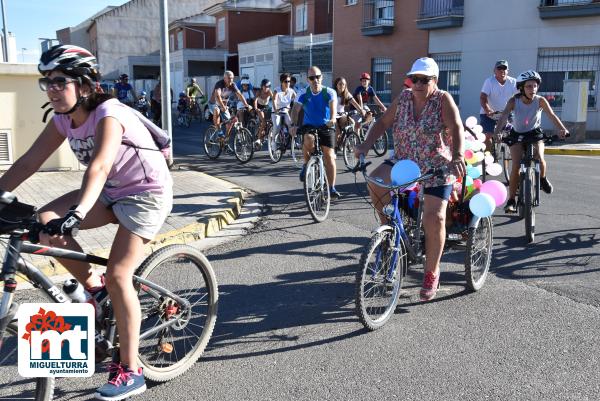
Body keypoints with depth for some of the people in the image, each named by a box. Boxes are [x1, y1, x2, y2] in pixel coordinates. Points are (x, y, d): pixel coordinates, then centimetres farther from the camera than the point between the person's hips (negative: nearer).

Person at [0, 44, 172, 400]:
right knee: (45, 223, -13)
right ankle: (95, 288, 7)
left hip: (147, 193, -7)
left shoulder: (108, 114, -24)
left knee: (118, 275, -15)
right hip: (112, 193, 7)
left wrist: (77, 214, -51)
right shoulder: (63, 120, -1)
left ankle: (131, 371, -2)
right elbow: (29, 162, -2)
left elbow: (99, 167, -39)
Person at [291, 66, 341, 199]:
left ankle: (332, 188, 1)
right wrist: (293, 125, -37)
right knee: (309, 139, -34)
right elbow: (296, 109, -17)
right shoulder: (304, 95, -5)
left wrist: (332, 119, -49)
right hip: (309, 126, 0)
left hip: (326, 127, 0)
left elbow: (333, 104, -28)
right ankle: (306, 165, -7)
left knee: (329, 156, -8)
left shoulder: (329, 92, -9)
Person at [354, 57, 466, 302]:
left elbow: (457, 128, -23)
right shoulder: (404, 98, 2)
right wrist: (366, 145, -11)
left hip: (437, 168, -4)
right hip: (404, 161, 4)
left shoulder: (443, 100, -11)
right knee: (375, 181, -24)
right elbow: (383, 122, 4)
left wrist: (457, 157, -41)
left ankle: (432, 274, 7)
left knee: (434, 219, -12)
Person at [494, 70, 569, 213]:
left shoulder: (540, 101, -18)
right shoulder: (514, 101, -19)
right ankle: (511, 200, -5)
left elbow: (552, 115, -30)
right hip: (517, 134, 0)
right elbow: (504, 117, -32)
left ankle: (543, 178, 11)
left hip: (535, 133, 1)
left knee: (540, 159, -24)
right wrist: (496, 133, -50)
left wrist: (562, 129, -48)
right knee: (515, 166, -14)